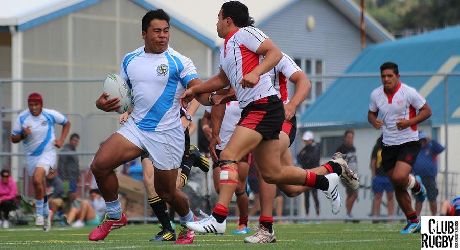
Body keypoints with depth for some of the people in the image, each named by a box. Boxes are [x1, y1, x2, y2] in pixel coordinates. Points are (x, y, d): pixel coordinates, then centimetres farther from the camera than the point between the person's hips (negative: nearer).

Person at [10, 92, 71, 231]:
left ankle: (39, 213, -12)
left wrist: (61, 140, -2)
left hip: (48, 153, -4)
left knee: (37, 179, -26)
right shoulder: (22, 118, -5)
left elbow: (66, 123, 10)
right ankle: (46, 213, 31)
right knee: (40, 187, 11)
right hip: (31, 156, 4)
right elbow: (13, 139, -1)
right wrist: (23, 135, -22)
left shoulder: (50, 115, -8)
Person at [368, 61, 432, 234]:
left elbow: (427, 111, -5)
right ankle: (413, 221, 20)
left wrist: (409, 122, -20)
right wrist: (374, 121, -7)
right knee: (397, 187, 6)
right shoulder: (376, 95, 2)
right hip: (388, 145, 5)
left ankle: (416, 185, 11)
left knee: (399, 177, -25)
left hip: (409, 142, -5)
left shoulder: (409, 93, -11)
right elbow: (371, 113, 17)